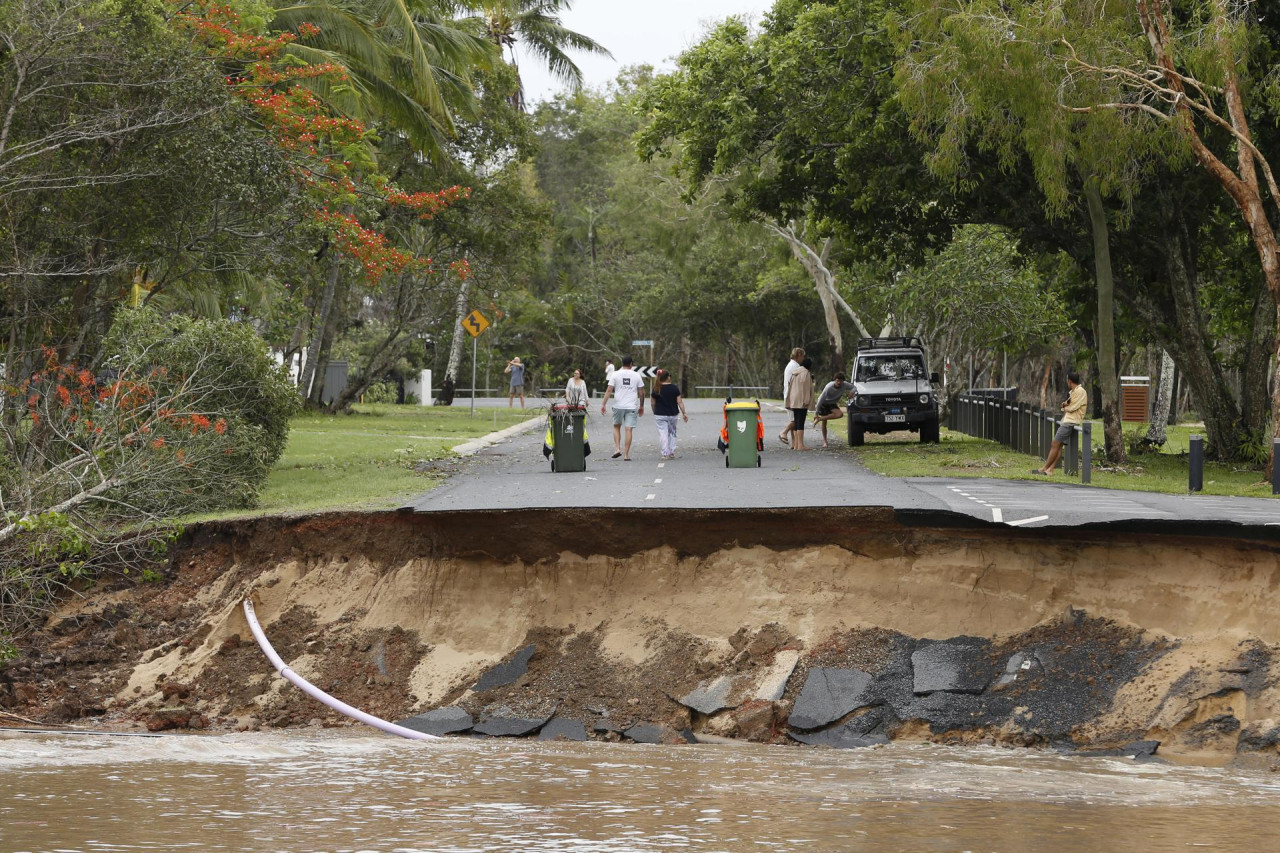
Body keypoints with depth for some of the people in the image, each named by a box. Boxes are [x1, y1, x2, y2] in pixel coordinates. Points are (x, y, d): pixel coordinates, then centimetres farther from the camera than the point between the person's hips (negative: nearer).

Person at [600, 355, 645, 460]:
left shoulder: (615, 374, -1)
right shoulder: (637, 375, 2)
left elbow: (609, 390, -5)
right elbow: (641, 392, 5)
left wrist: (603, 404, -2)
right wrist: (641, 406, 17)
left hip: (618, 406, 0)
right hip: (632, 407, 0)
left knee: (616, 427, 19)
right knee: (628, 430, 1)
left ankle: (617, 449, 5)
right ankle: (626, 455, -1)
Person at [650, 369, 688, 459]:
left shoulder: (656, 389, -5)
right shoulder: (674, 388, -5)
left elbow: (653, 403, 2)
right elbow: (679, 401, -4)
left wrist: (654, 412, 17)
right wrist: (684, 413, 2)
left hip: (660, 415, -1)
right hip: (672, 414, 1)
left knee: (663, 434, 2)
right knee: (672, 433, 17)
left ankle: (665, 453, -3)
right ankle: (672, 452, 13)